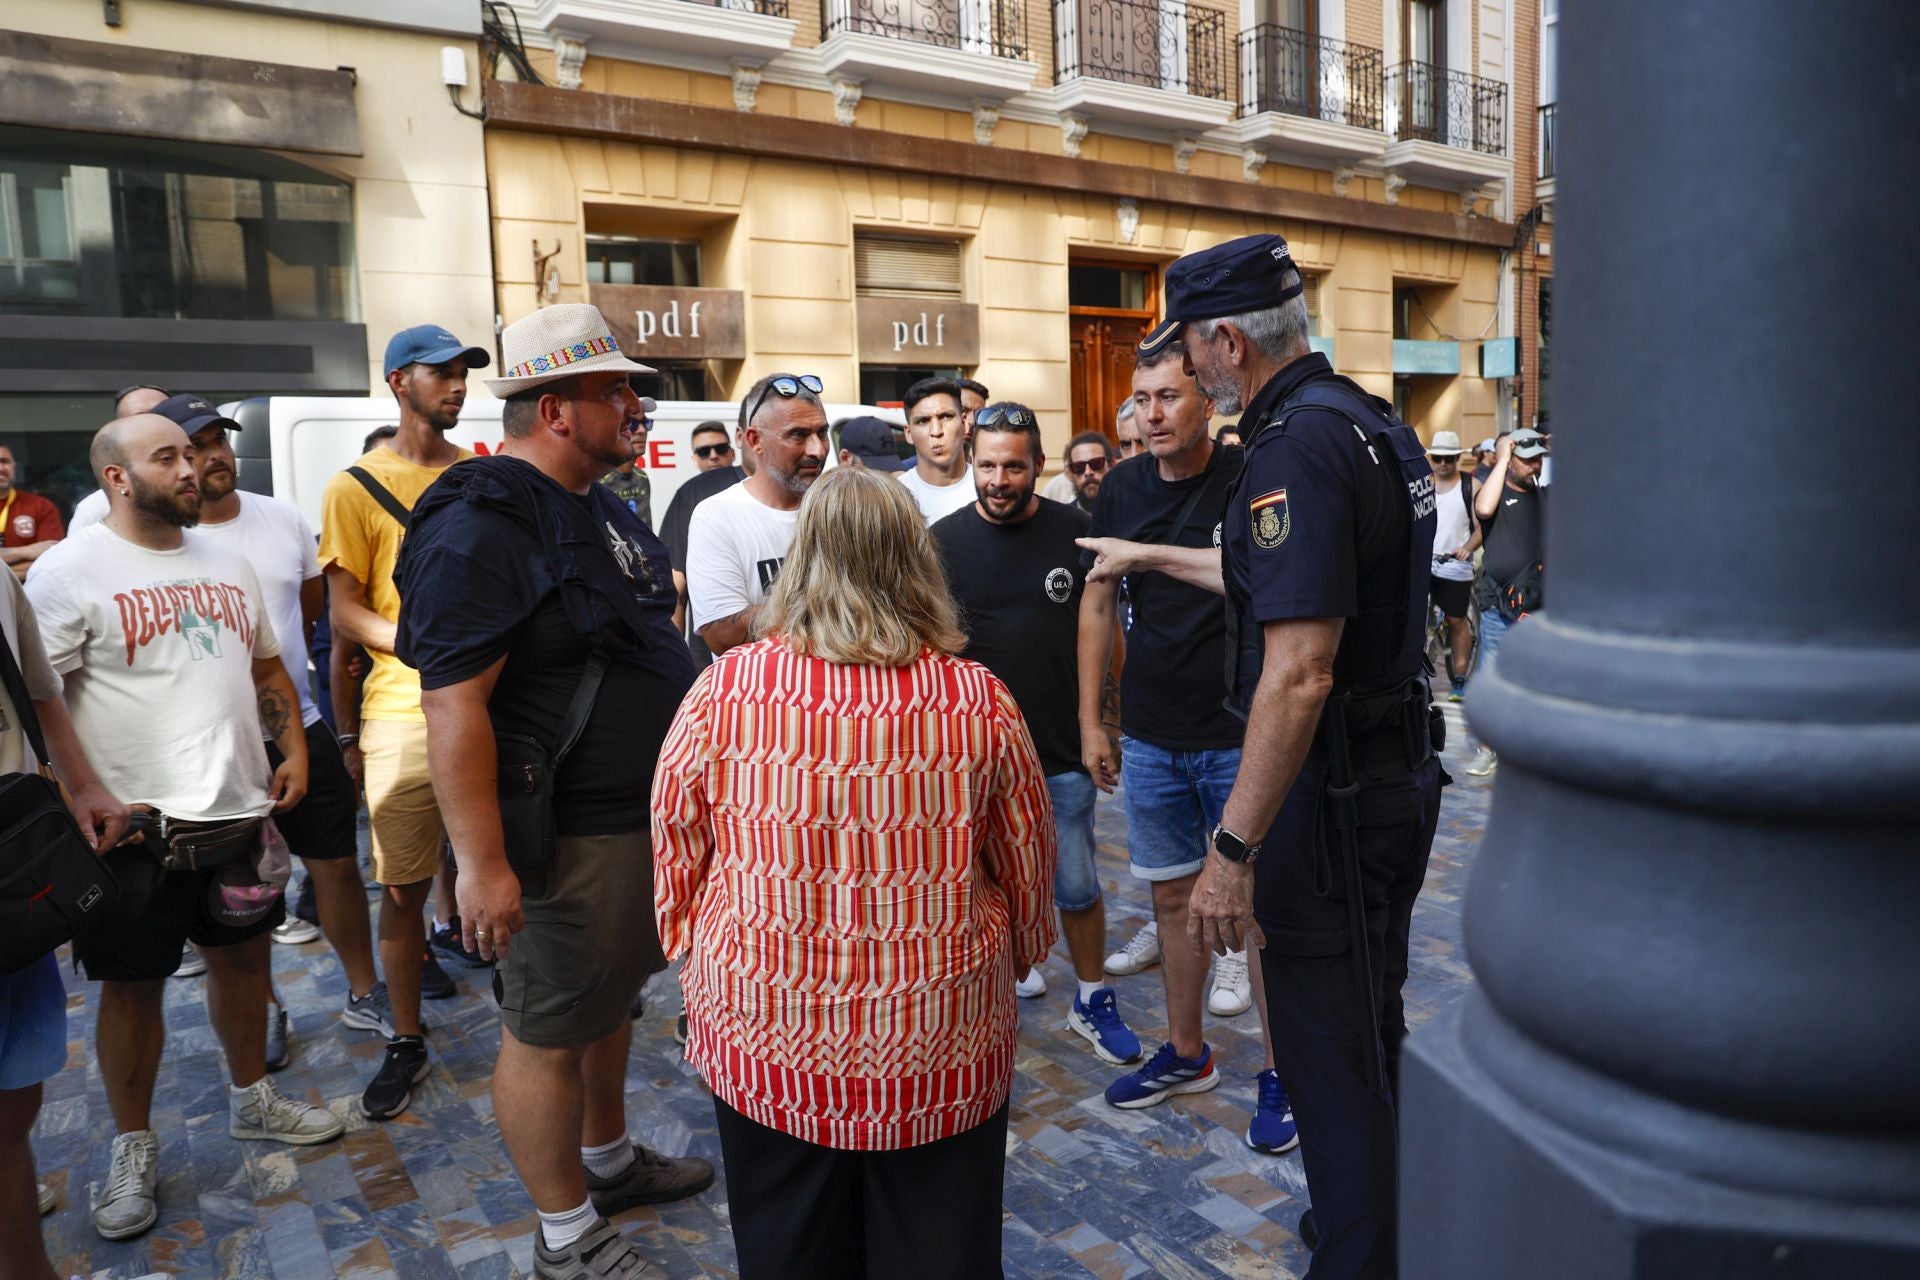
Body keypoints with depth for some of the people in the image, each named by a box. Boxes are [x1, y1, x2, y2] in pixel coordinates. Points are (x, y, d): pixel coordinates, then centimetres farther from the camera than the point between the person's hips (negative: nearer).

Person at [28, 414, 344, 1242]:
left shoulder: (226, 563, 12)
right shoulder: (70, 571, -8)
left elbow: (266, 667, 19)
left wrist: (292, 752, 7)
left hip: (240, 808, 6)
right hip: (137, 823, -5)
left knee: (242, 954, 16)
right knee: (134, 983, 7)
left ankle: (252, 1098, 36)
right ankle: (134, 1148, 25)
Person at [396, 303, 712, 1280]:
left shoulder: (603, 509, 11)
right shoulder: (479, 528, -20)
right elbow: (452, 706, -25)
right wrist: (483, 863, -26)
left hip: (642, 814, 10)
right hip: (561, 838, -9)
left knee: (609, 998, 24)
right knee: (546, 1033, 7)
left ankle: (609, 1159, 44)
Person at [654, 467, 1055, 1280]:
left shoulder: (723, 687, -13)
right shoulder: (979, 700, -12)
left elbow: (674, 855, -2)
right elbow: (1027, 870, 0)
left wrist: (697, 960, 16)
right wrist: (1013, 958, 19)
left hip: (763, 1032, 0)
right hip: (939, 1050, 0)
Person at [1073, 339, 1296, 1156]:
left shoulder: (1245, 480, -10)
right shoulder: (1122, 488, 5)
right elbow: (1098, 601, 10)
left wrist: (1149, 554, -27)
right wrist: (1091, 719, 10)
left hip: (1237, 738, -4)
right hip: (1149, 739, 5)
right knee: (1173, 895, 15)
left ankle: (1279, 1074, 21)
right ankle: (1186, 1054, 33)